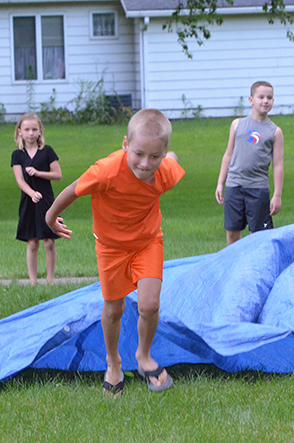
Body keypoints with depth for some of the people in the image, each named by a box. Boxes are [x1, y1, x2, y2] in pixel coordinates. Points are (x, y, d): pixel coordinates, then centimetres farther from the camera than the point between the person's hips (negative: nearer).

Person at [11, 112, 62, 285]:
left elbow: (58, 174, -2)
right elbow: (20, 180, -6)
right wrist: (32, 193, -24)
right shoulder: (17, 155, 3)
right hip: (28, 202, 1)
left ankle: (50, 279, 12)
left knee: (49, 243, -1)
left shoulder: (47, 151, 0)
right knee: (32, 244, 4)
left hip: (46, 201, -1)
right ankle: (33, 281, 10)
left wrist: (37, 173, -14)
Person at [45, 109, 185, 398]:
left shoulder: (167, 172, -27)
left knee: (149, 306, -9)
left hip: (148, 241, 2)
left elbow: (171, 159, 1)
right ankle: (113, 362, 40)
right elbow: (73, 191, -20)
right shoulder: (108, 171, -38)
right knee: (113, 310, 11)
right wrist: (51, 216, -3)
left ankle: (144, 356, 22)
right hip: (112, 244, -2)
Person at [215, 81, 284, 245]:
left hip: (258, 188, -2)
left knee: (259, 233, -1)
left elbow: (278, 165, 1)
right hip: (234, 185, 2)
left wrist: (277, 195, -4)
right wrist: (220, 184, 12)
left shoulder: (275, 131, 2)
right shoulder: (237, 124, 9)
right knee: (232, 231, 5)